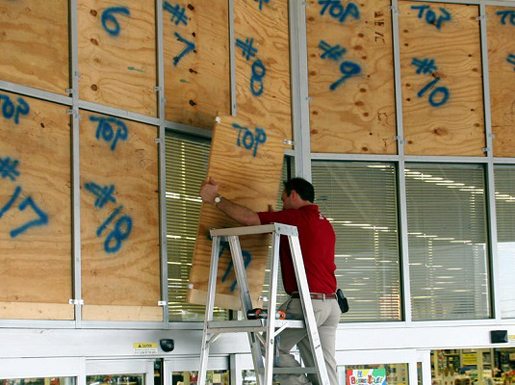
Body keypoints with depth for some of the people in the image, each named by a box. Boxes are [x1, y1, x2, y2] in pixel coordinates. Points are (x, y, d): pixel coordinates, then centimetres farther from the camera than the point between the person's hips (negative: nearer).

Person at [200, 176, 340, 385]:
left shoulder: (295, 217, -7)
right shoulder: (325, 224, 19)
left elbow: (249, 218, -12)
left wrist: (216, 198, -1)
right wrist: (277, 220, 41)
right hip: (331, 305, 8)